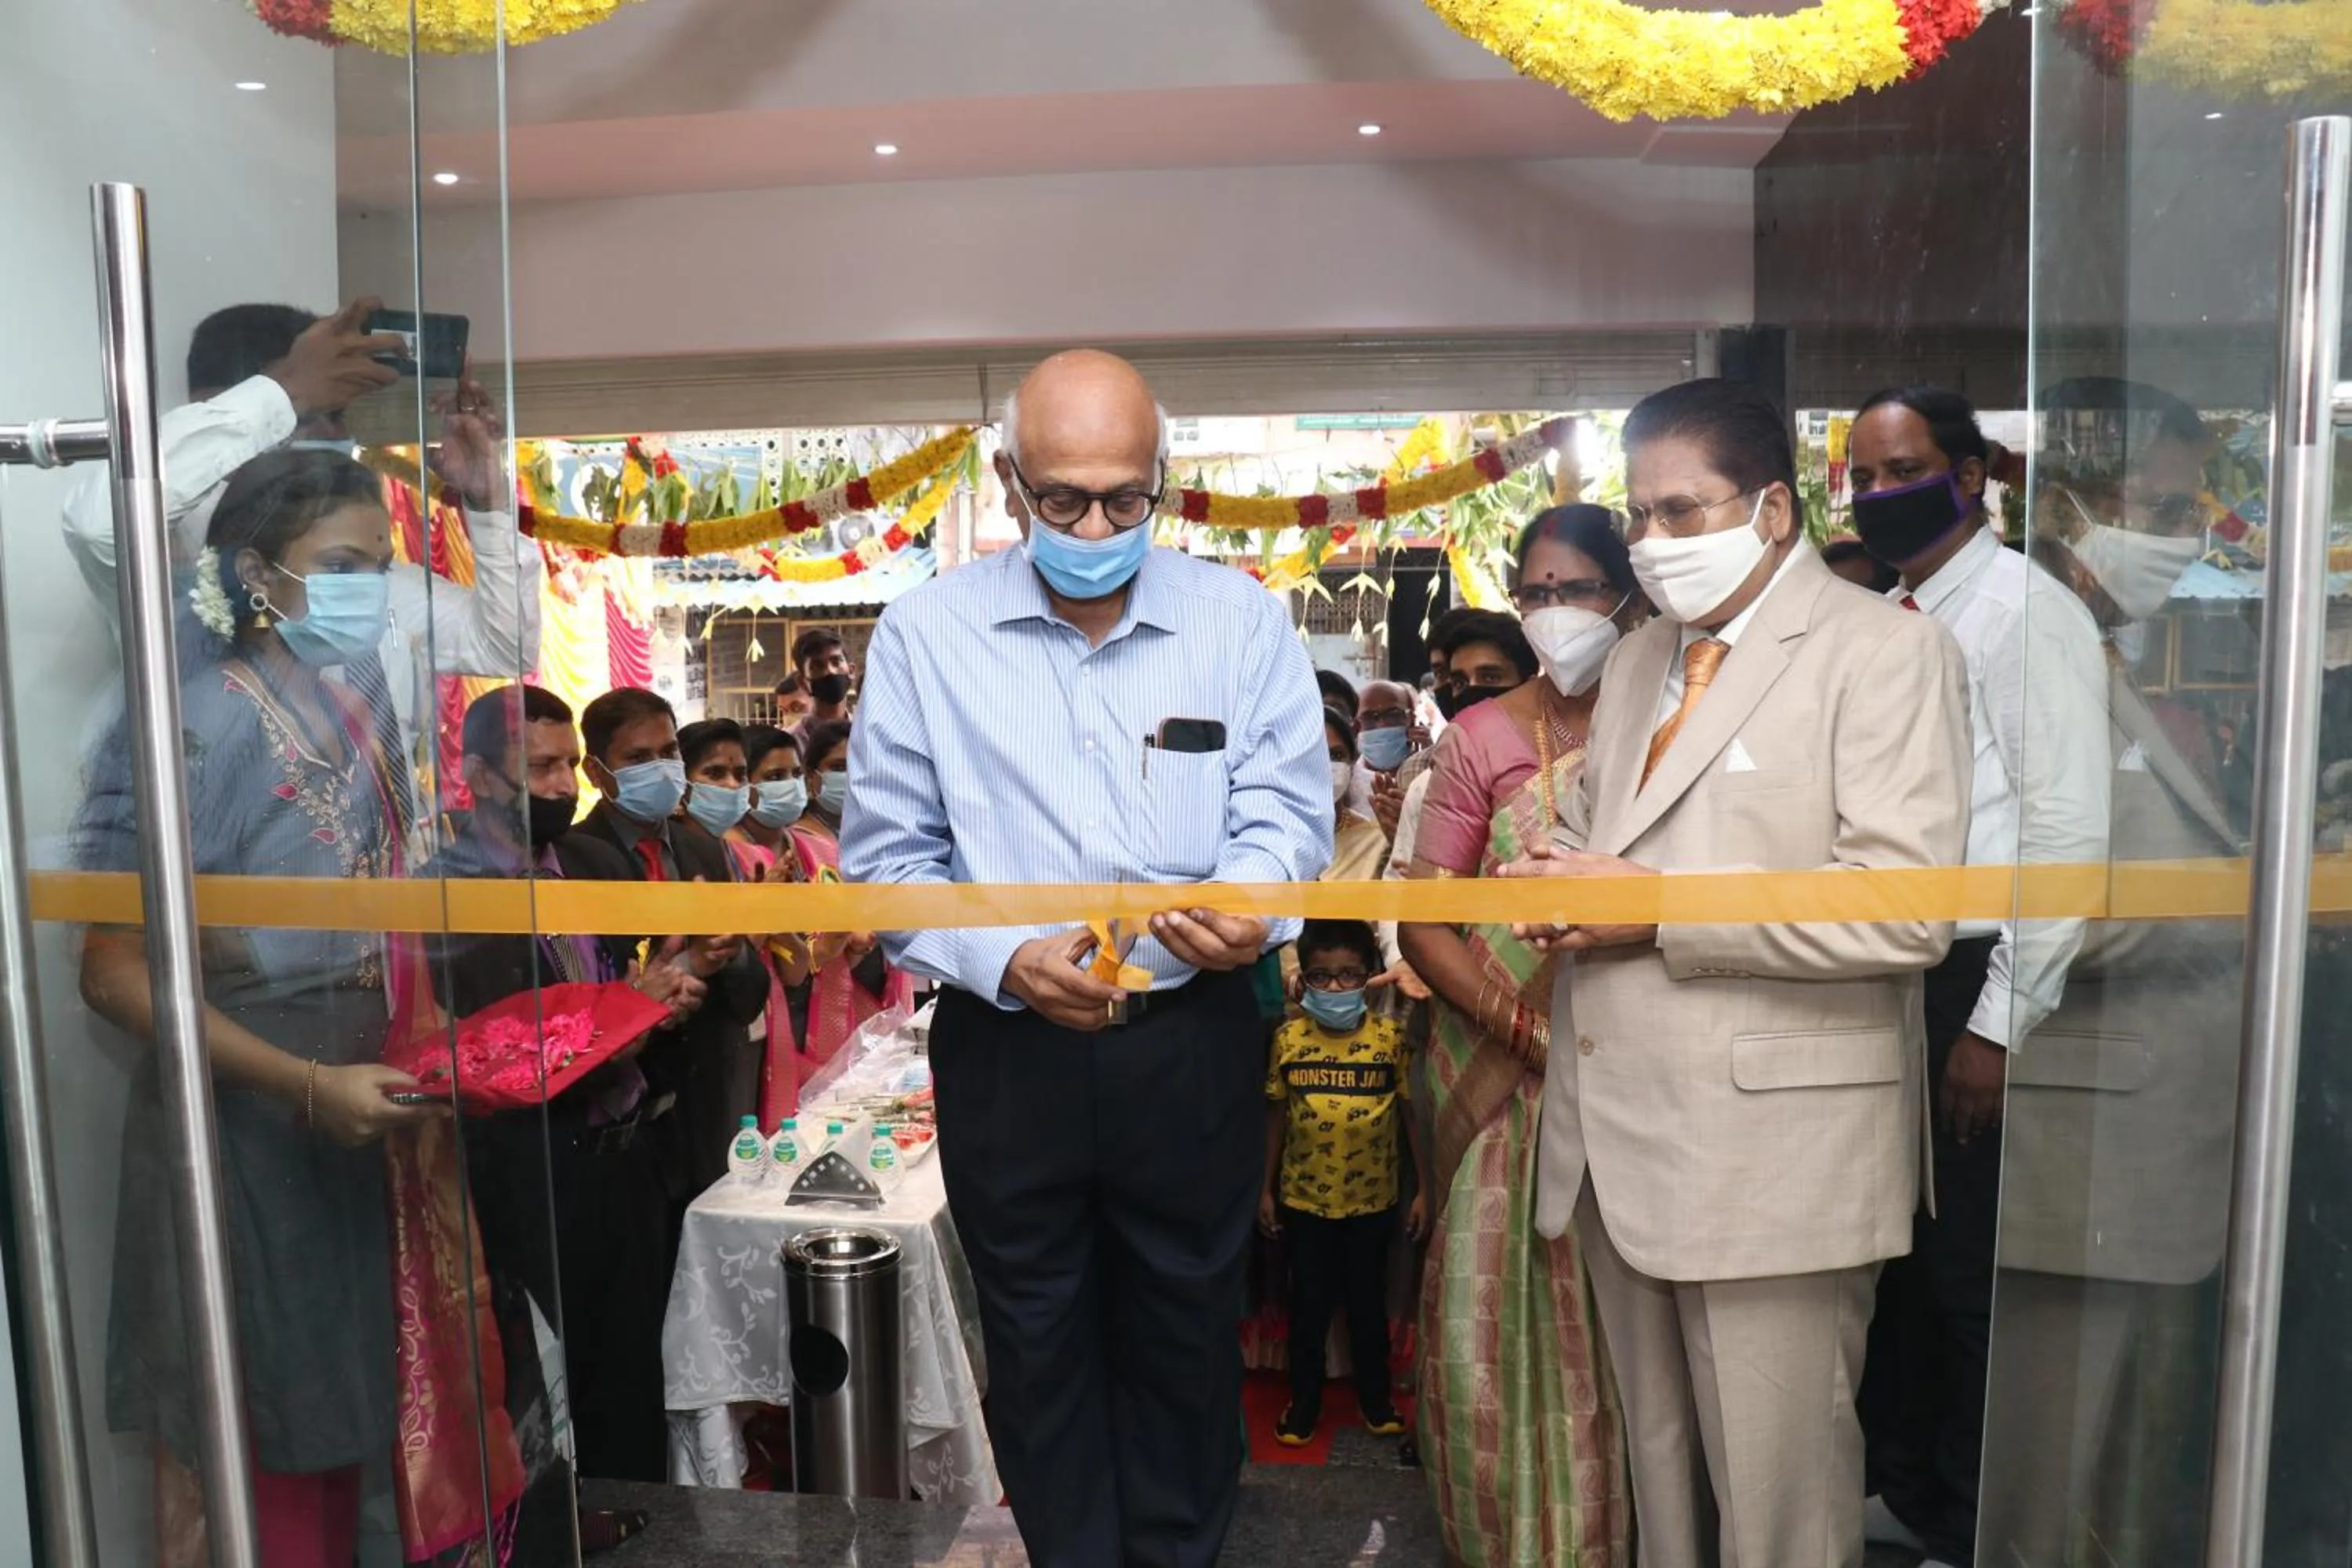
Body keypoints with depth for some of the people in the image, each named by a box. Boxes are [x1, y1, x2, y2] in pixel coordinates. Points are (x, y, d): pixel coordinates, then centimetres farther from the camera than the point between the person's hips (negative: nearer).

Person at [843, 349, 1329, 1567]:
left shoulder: (1241, 618, -1)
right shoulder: (926, 633, -4)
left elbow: (1289, 805, -3)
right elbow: (887, 855, -3)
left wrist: (1249, 896, -26)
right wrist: (1003, 960, -20)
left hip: (1193, 1043, 1)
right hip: (1005, 1049, 0)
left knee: (1188, 1331, 18)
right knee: (1039, 1348, 16)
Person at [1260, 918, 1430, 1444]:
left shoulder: (1391, 1037, -11)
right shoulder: (1289, 1039, -8)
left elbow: (1411, 1114, -4)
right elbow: (1277, 1115, 1)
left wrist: (1423, 1188, -2)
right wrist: (1267, 1188, 4)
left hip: (1373, 1198, 0)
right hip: (1304, 1198, 1)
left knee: (1368, 1300, 16)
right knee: (1308, 1303, 14)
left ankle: (1375, 1397, 36)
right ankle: (1304, 1401, 32)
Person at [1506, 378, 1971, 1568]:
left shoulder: (1882, 649, -7)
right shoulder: (1638, 659, 16)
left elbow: (1906, 910, -18)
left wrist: (1658, 905, -18)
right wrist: (1560, 886, -1)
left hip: (1772, 1146, -6)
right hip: (1618, 1135, 7)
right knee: (1655, 1461, 19)